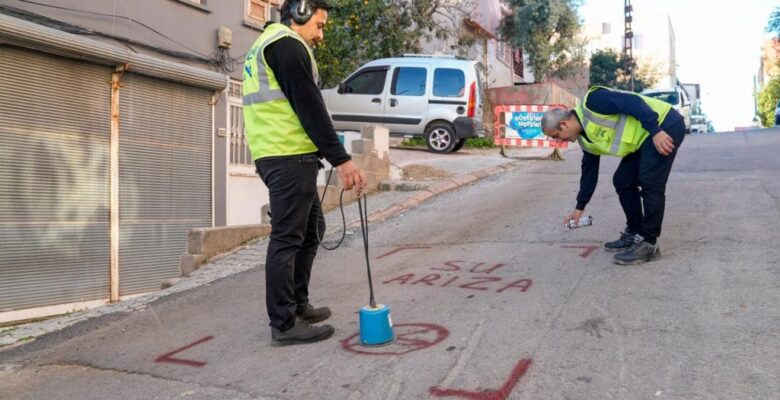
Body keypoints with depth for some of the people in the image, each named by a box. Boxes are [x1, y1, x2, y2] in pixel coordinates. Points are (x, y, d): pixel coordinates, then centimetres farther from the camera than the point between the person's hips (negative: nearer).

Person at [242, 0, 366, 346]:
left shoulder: (266, 45, 25)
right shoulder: (287, 44, -8)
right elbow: (310, 107, -17)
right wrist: (341, 159, -18)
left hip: (275, 156, 11)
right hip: (290, 157, -11)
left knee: (311, 227, 18)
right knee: (287, 238, -5)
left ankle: (297, 305, 26)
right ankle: (284, 325, 3)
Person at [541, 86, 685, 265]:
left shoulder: (591, 102, -18)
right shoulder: (586, 139, 9)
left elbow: (633, 102, -24)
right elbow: (589, 172, 18)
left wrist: (655, 131, -31)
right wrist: (579, 207, 24)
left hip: (665, 125, -9)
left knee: (650, 184, -14)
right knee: (623, 181, 8)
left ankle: (648, 244, -7)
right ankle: (634, 234, 19)